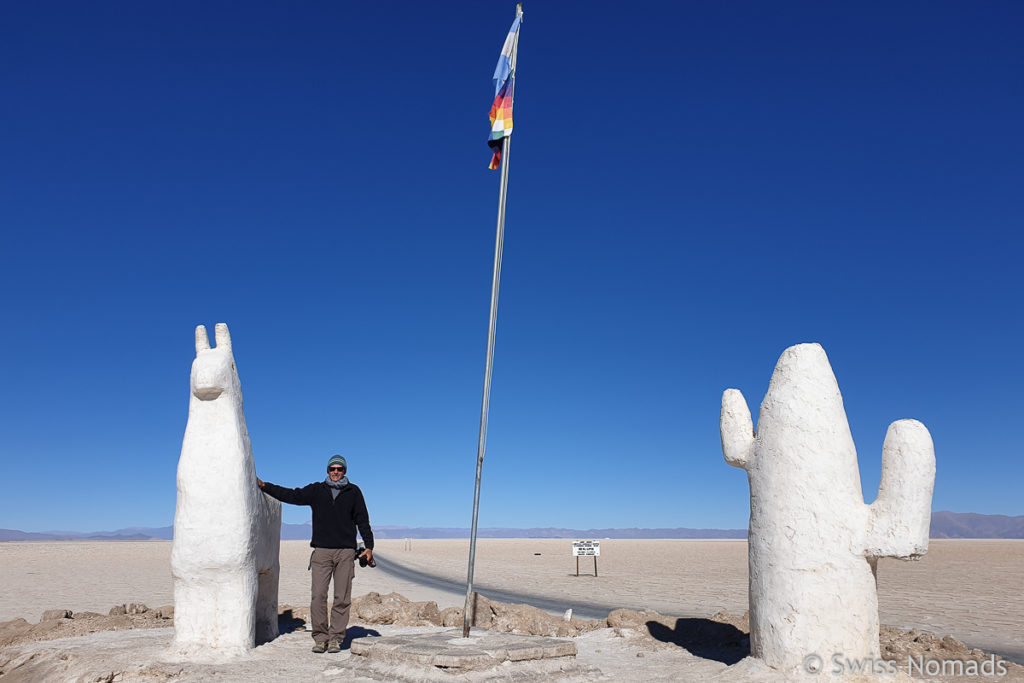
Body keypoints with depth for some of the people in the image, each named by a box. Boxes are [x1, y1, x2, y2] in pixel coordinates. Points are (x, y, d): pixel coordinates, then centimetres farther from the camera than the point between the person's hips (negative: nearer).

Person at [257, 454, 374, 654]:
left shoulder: (353, 492, 9)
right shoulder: (316, 490, 11)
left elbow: (363, 520, 10)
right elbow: (291, 495, 9)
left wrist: (368, 546, 3)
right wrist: (264, 485, 4)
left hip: (346, 551, 0)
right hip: (322, 550, 1)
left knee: (342, 598, -1)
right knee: (318, 596, -6)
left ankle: (336, 638, 9)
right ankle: (320, 637, 6)